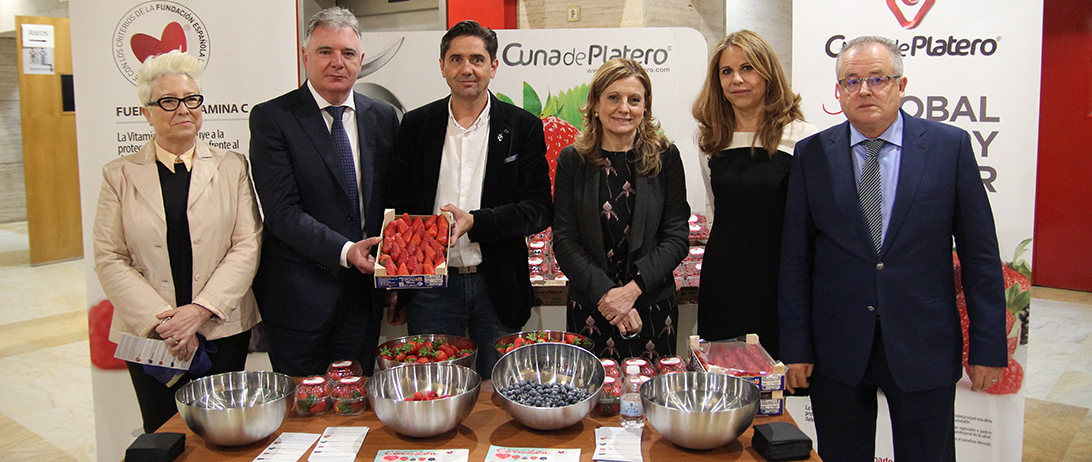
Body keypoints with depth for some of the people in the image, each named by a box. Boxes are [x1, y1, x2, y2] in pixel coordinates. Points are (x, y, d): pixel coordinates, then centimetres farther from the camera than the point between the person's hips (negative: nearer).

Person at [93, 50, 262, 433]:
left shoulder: (232, 168, 4)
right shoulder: (120, 175, 5)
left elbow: (247, 246, -3)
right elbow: (109, 259, 0)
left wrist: (200, 310, -13)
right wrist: (162, 319, -11)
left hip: (222, 329, 0)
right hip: (148, 336, 1)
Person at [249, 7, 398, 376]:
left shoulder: (383, 118, 8)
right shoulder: (271, 118, -5)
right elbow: (281, 211, -13)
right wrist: (344, 251, -23)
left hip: (365, 290, 4)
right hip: (298, 292, -3)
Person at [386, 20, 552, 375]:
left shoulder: (524, 127, 1)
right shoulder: (415, 125, 6)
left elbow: (540, 209, -4)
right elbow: (398, 205, 8)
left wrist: (475, 222, -19)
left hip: (497, 284, -1)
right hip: (430, 284, 1)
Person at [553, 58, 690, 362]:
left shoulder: (665, 157, 0)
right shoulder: (572, 160, 0)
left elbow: (677, 237, -2)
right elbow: (564, 240, -3)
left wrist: (632, 289, -14)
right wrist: (605, 293, -15)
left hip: (653, 308, 0)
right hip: (589, 309, 0)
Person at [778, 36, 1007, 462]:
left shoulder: (950, 146, -1)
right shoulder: (812, 155, 1)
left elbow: (979, 254, 1)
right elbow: (795, 259, 0)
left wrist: (988, 346, -1)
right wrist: (795, 347, -2)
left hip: (924, 349, 0)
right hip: (837, 351, 1)